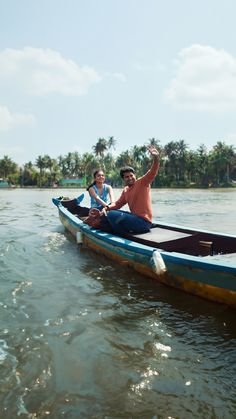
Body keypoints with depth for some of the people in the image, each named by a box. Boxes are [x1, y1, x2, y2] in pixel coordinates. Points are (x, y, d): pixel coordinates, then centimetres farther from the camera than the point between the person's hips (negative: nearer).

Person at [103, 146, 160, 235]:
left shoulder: (142, 182, -8)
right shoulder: (125, 190, 14)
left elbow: (152, 173, -24)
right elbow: (118, 204, 18)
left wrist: (156, 158, -42)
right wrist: (107, 207, 0)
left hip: (143, 222, -9)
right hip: (136, 218, 9)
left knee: (111, 215, -16)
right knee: (111, 211, 20)